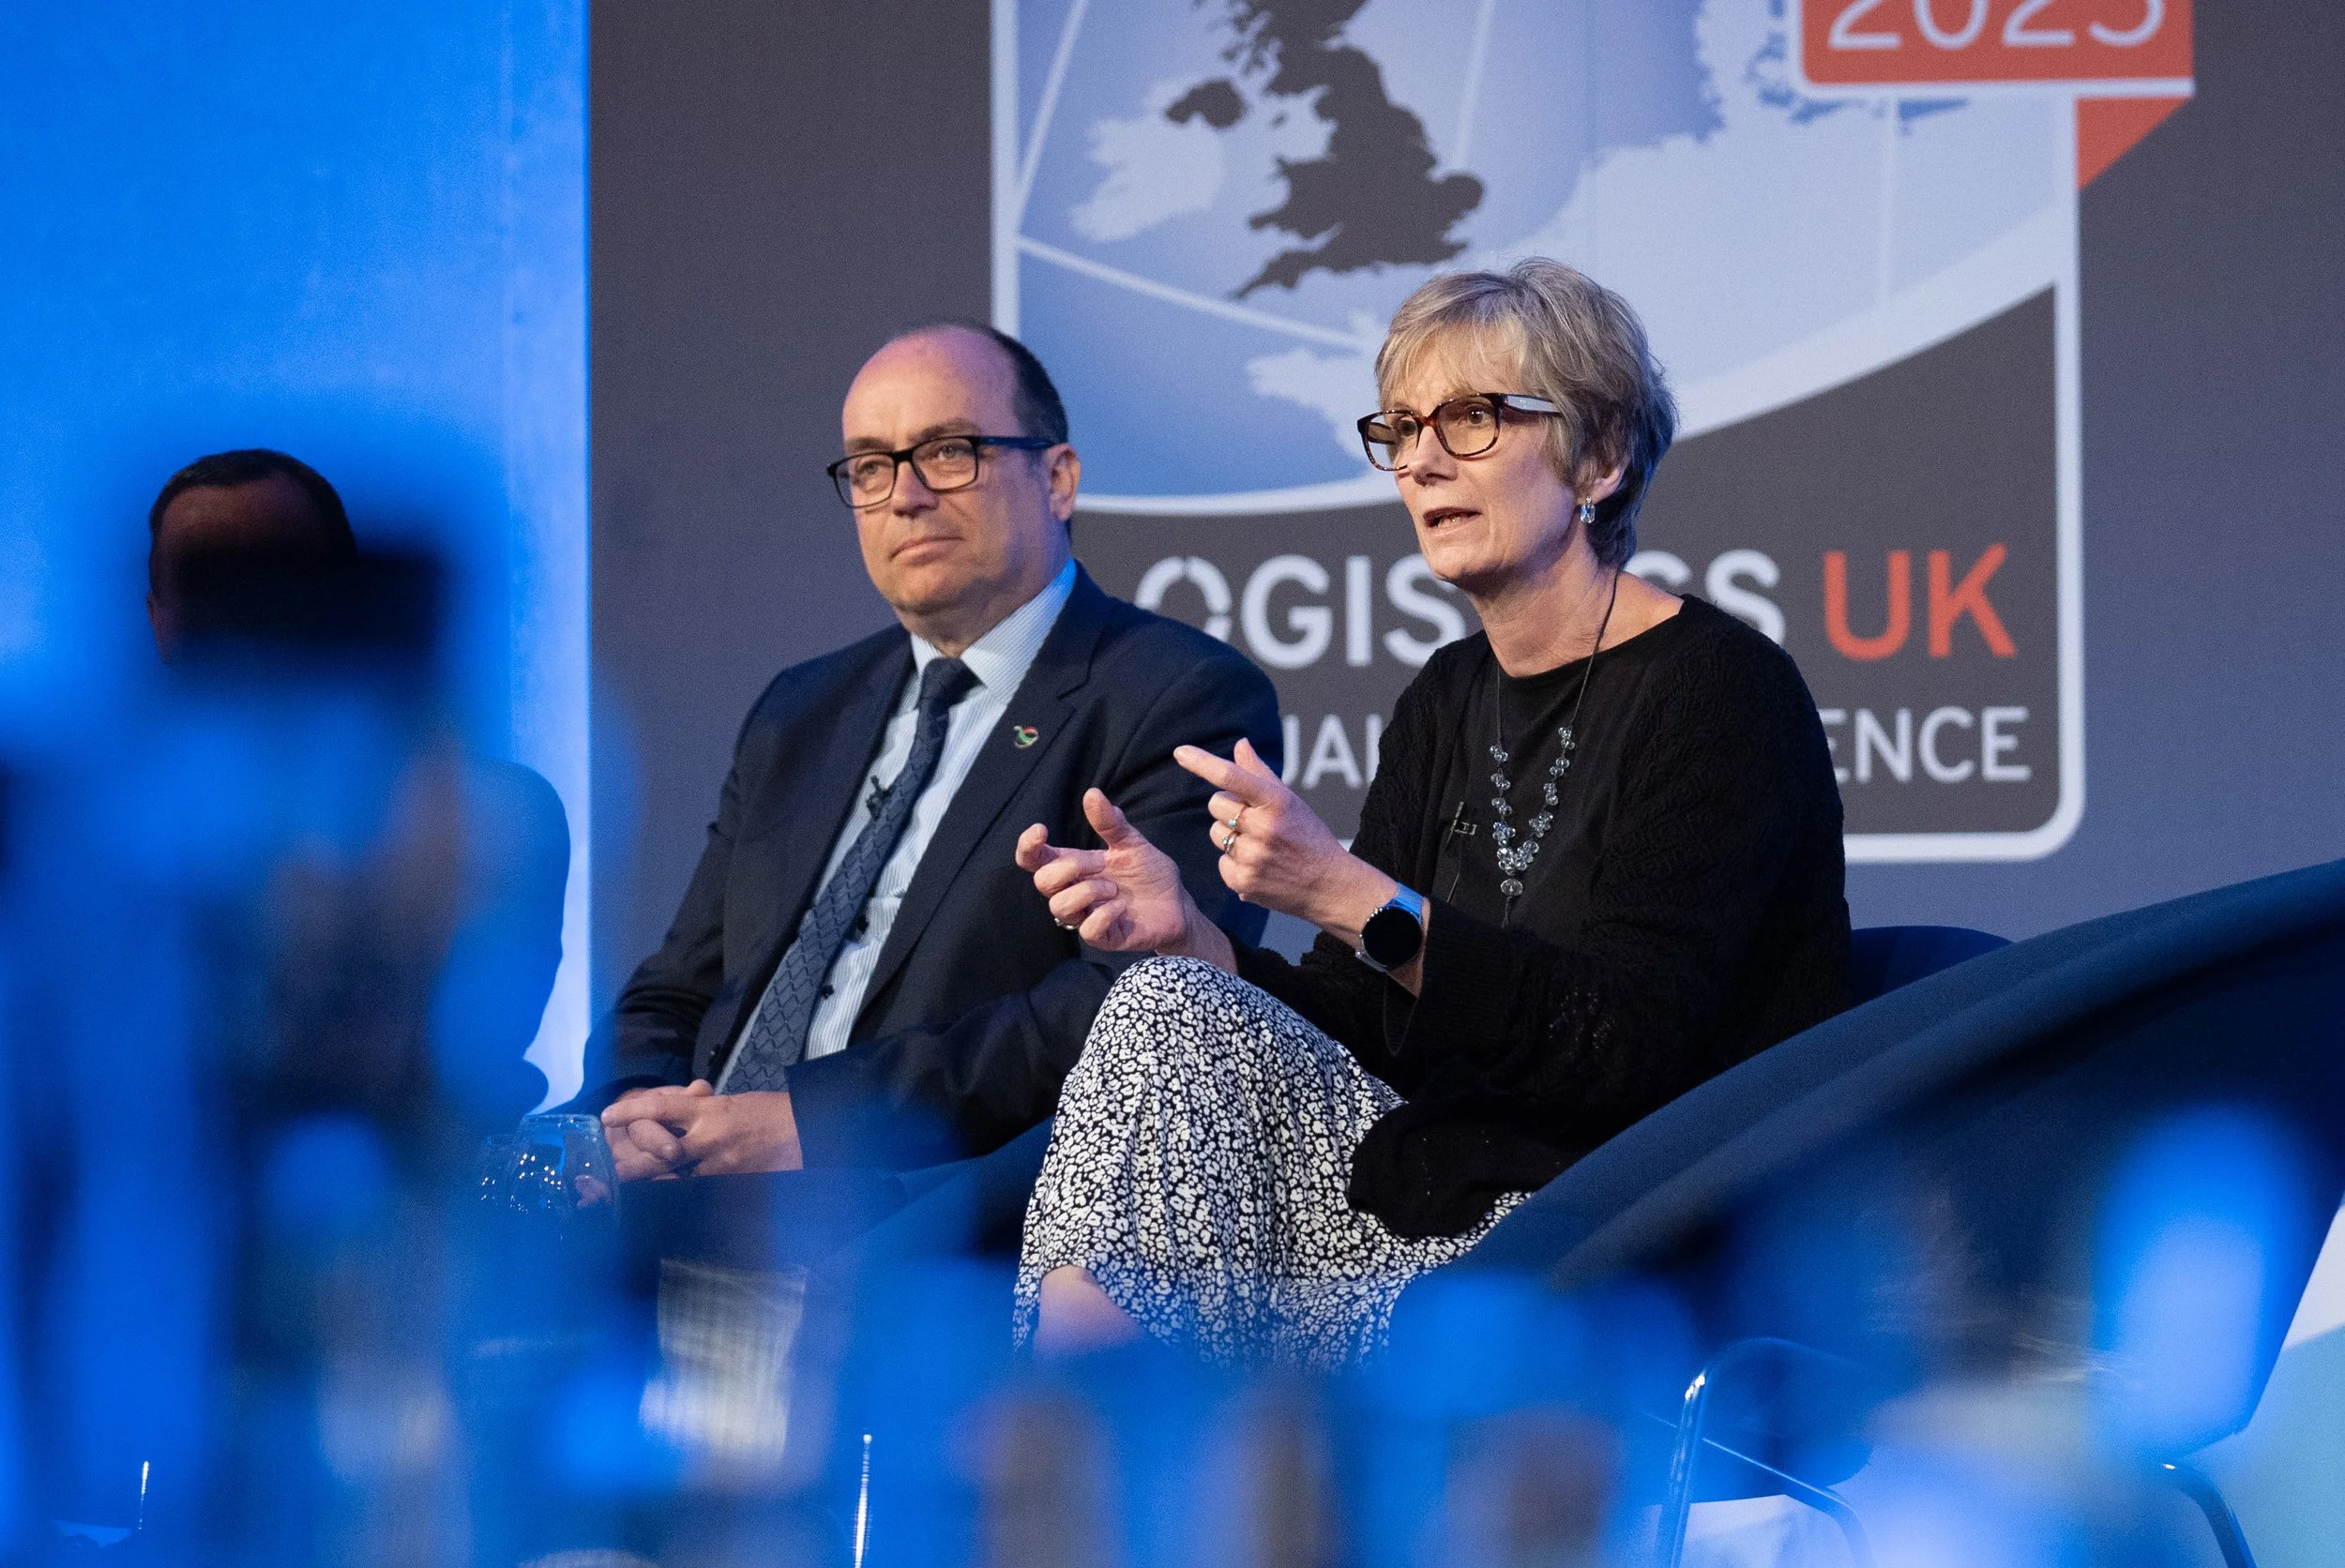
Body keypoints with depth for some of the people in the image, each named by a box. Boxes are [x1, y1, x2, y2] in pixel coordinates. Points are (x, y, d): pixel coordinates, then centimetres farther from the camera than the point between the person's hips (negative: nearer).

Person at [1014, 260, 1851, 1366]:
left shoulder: (1716, 689, -10)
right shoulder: (1449, 702, 14)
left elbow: (1630, 1048, -21)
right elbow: (1358, 1029, 10)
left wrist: (1355, 900, -27)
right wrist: (1191, 938, -9)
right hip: (1446, 1193, 8)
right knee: (1174, 1012, -14)